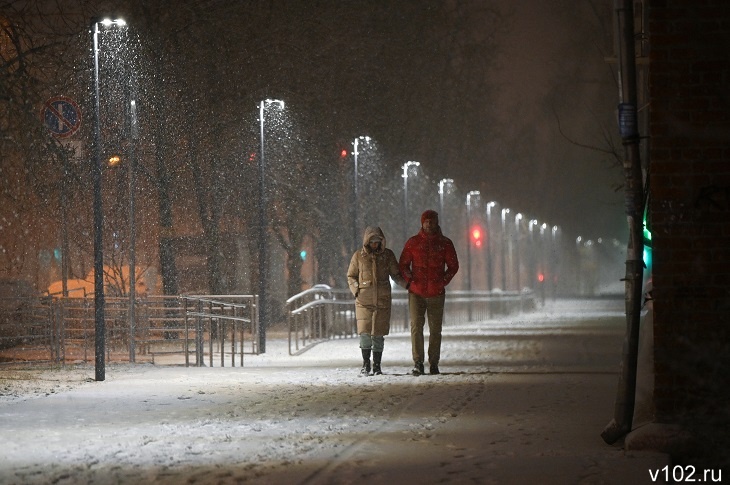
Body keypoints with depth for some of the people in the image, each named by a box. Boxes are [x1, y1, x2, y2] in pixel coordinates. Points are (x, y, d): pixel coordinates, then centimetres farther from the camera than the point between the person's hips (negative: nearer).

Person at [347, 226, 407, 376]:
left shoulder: (388, 255, 7)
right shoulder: (359, 256, 4)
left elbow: (396, 274, 15)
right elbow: (351, 276, 12)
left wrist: (407, 284, -1)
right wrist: (356, 290, -5)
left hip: (382, 300, 1)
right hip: (364, 300, -1)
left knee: (378, 334, 0)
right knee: (365, 332, -10)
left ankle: (377, 365, 11)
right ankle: (366, 364, 4)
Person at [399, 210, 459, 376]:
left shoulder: (445, 243, 5)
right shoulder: (413, 242, 5)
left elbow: (453, 266, 11)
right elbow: (403, 265, 10)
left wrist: (443, 281, -2)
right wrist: (409, 279, -5)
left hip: (436, 293, 1)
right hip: (416, 293, -1)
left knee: (435, 329, 4)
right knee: (416, 326, -9)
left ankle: (434, 364, 12)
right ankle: (418, 363, -8)